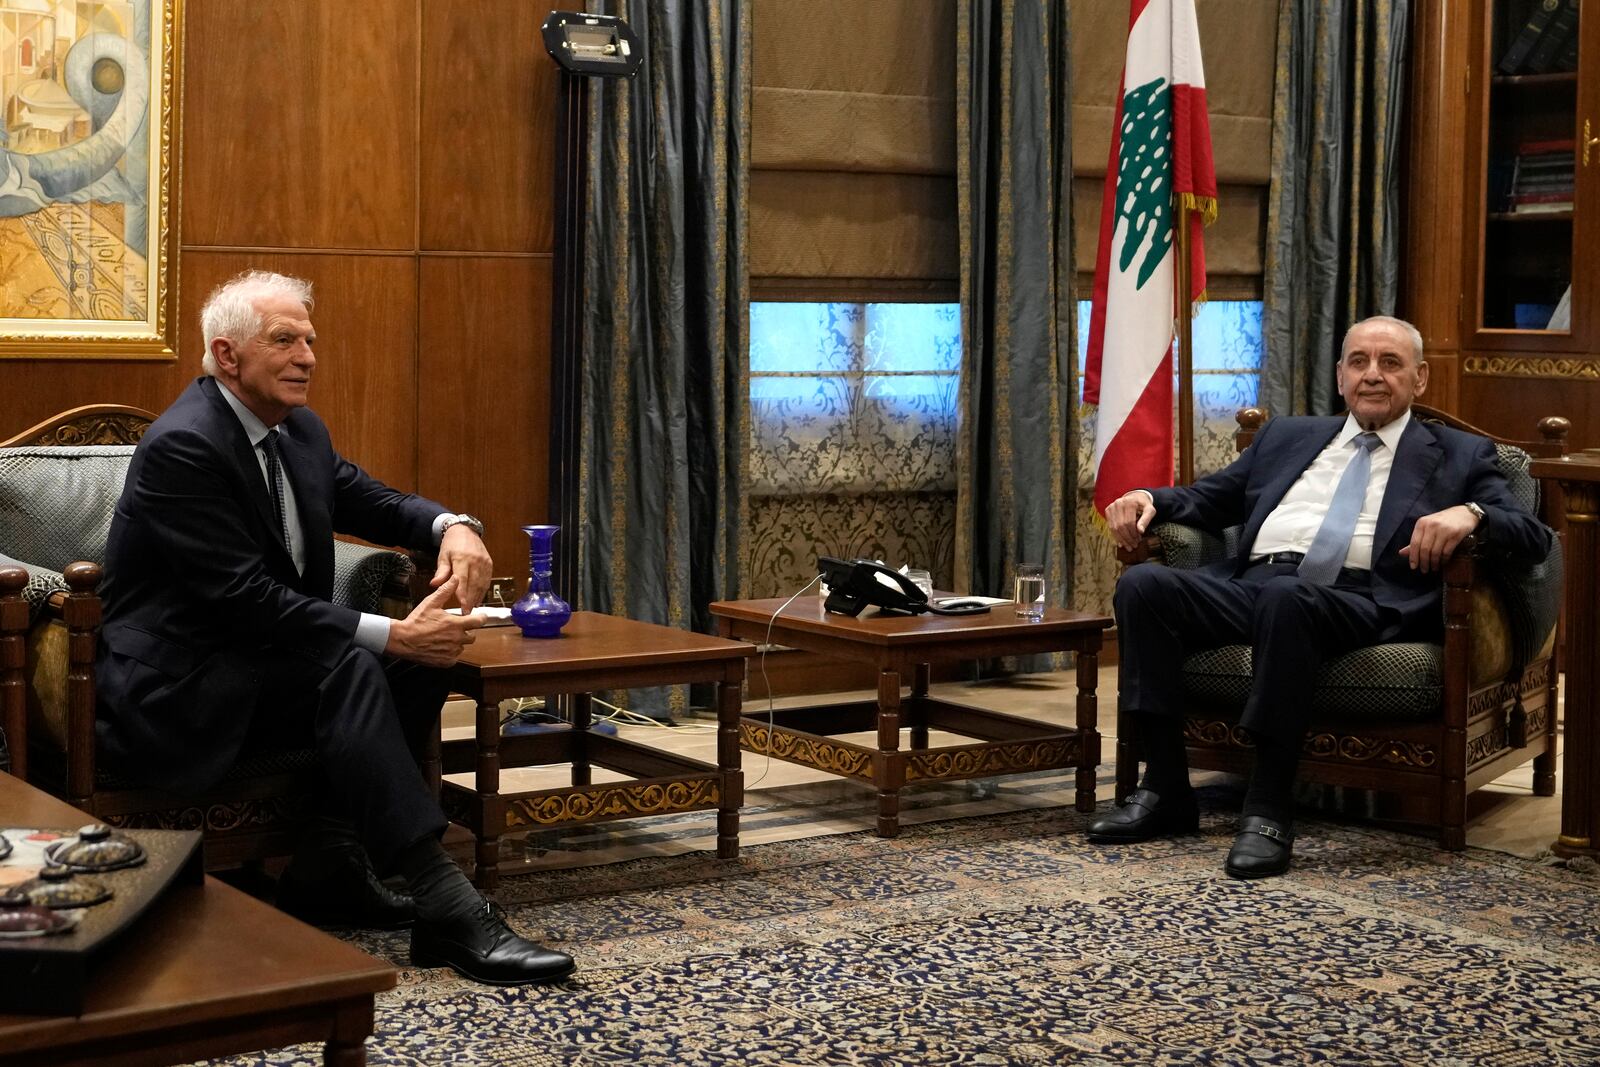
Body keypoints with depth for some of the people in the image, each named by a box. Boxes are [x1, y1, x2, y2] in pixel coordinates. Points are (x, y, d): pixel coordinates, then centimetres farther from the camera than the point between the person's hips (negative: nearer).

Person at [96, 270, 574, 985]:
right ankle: (446, 909, -36)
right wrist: (391, 635, -28)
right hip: (175, 685, -9)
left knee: (424, 655, -7)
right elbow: (244, 598, -25)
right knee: (350, 668, -30)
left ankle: (327, 865, -5)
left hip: (258, 660, 10)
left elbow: (372, 501, 17)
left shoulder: (299, 432, 9)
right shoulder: (182, 446, -19)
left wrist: (453, 527, -9)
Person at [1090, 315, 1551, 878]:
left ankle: (1270, 809, -32)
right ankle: (1165, 789, -17)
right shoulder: (1287, 436, 30)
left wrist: (1470, 512, -15)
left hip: (1359, 600, -4)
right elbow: (1208, 499, 32)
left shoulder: (1459, 455, 19)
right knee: (1141, 584, -23)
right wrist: (1149, 498, 9)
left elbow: (1533, 537, 8)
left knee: (1286, 597, -39)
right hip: (1250, 583, 5)